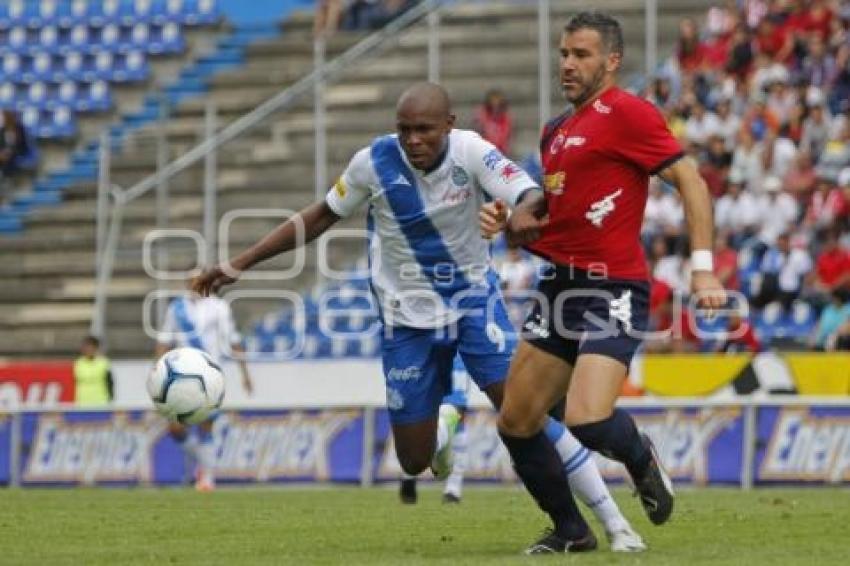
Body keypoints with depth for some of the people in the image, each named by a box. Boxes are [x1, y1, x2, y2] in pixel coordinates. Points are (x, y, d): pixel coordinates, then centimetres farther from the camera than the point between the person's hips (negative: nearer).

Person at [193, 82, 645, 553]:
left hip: (474, 299, -2)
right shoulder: (374, 162, -14)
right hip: (407, 318, 2)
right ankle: (442, 429, 42)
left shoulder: (471, 152, -19)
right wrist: (237, 265, 0)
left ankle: (614, 525, -8)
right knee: (415, 461, 2)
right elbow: (320, 217, 0)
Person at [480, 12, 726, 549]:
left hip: (614, 290, -8)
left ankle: (641, 457, 11)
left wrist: (703, 268, -20)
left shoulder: (626, 112, -9)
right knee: (516, 424, 5)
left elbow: (689, 178, -13)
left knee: (587, 420, -24)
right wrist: (510, 221, 5)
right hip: (562, 287, 9)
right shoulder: (558, 129, 17)